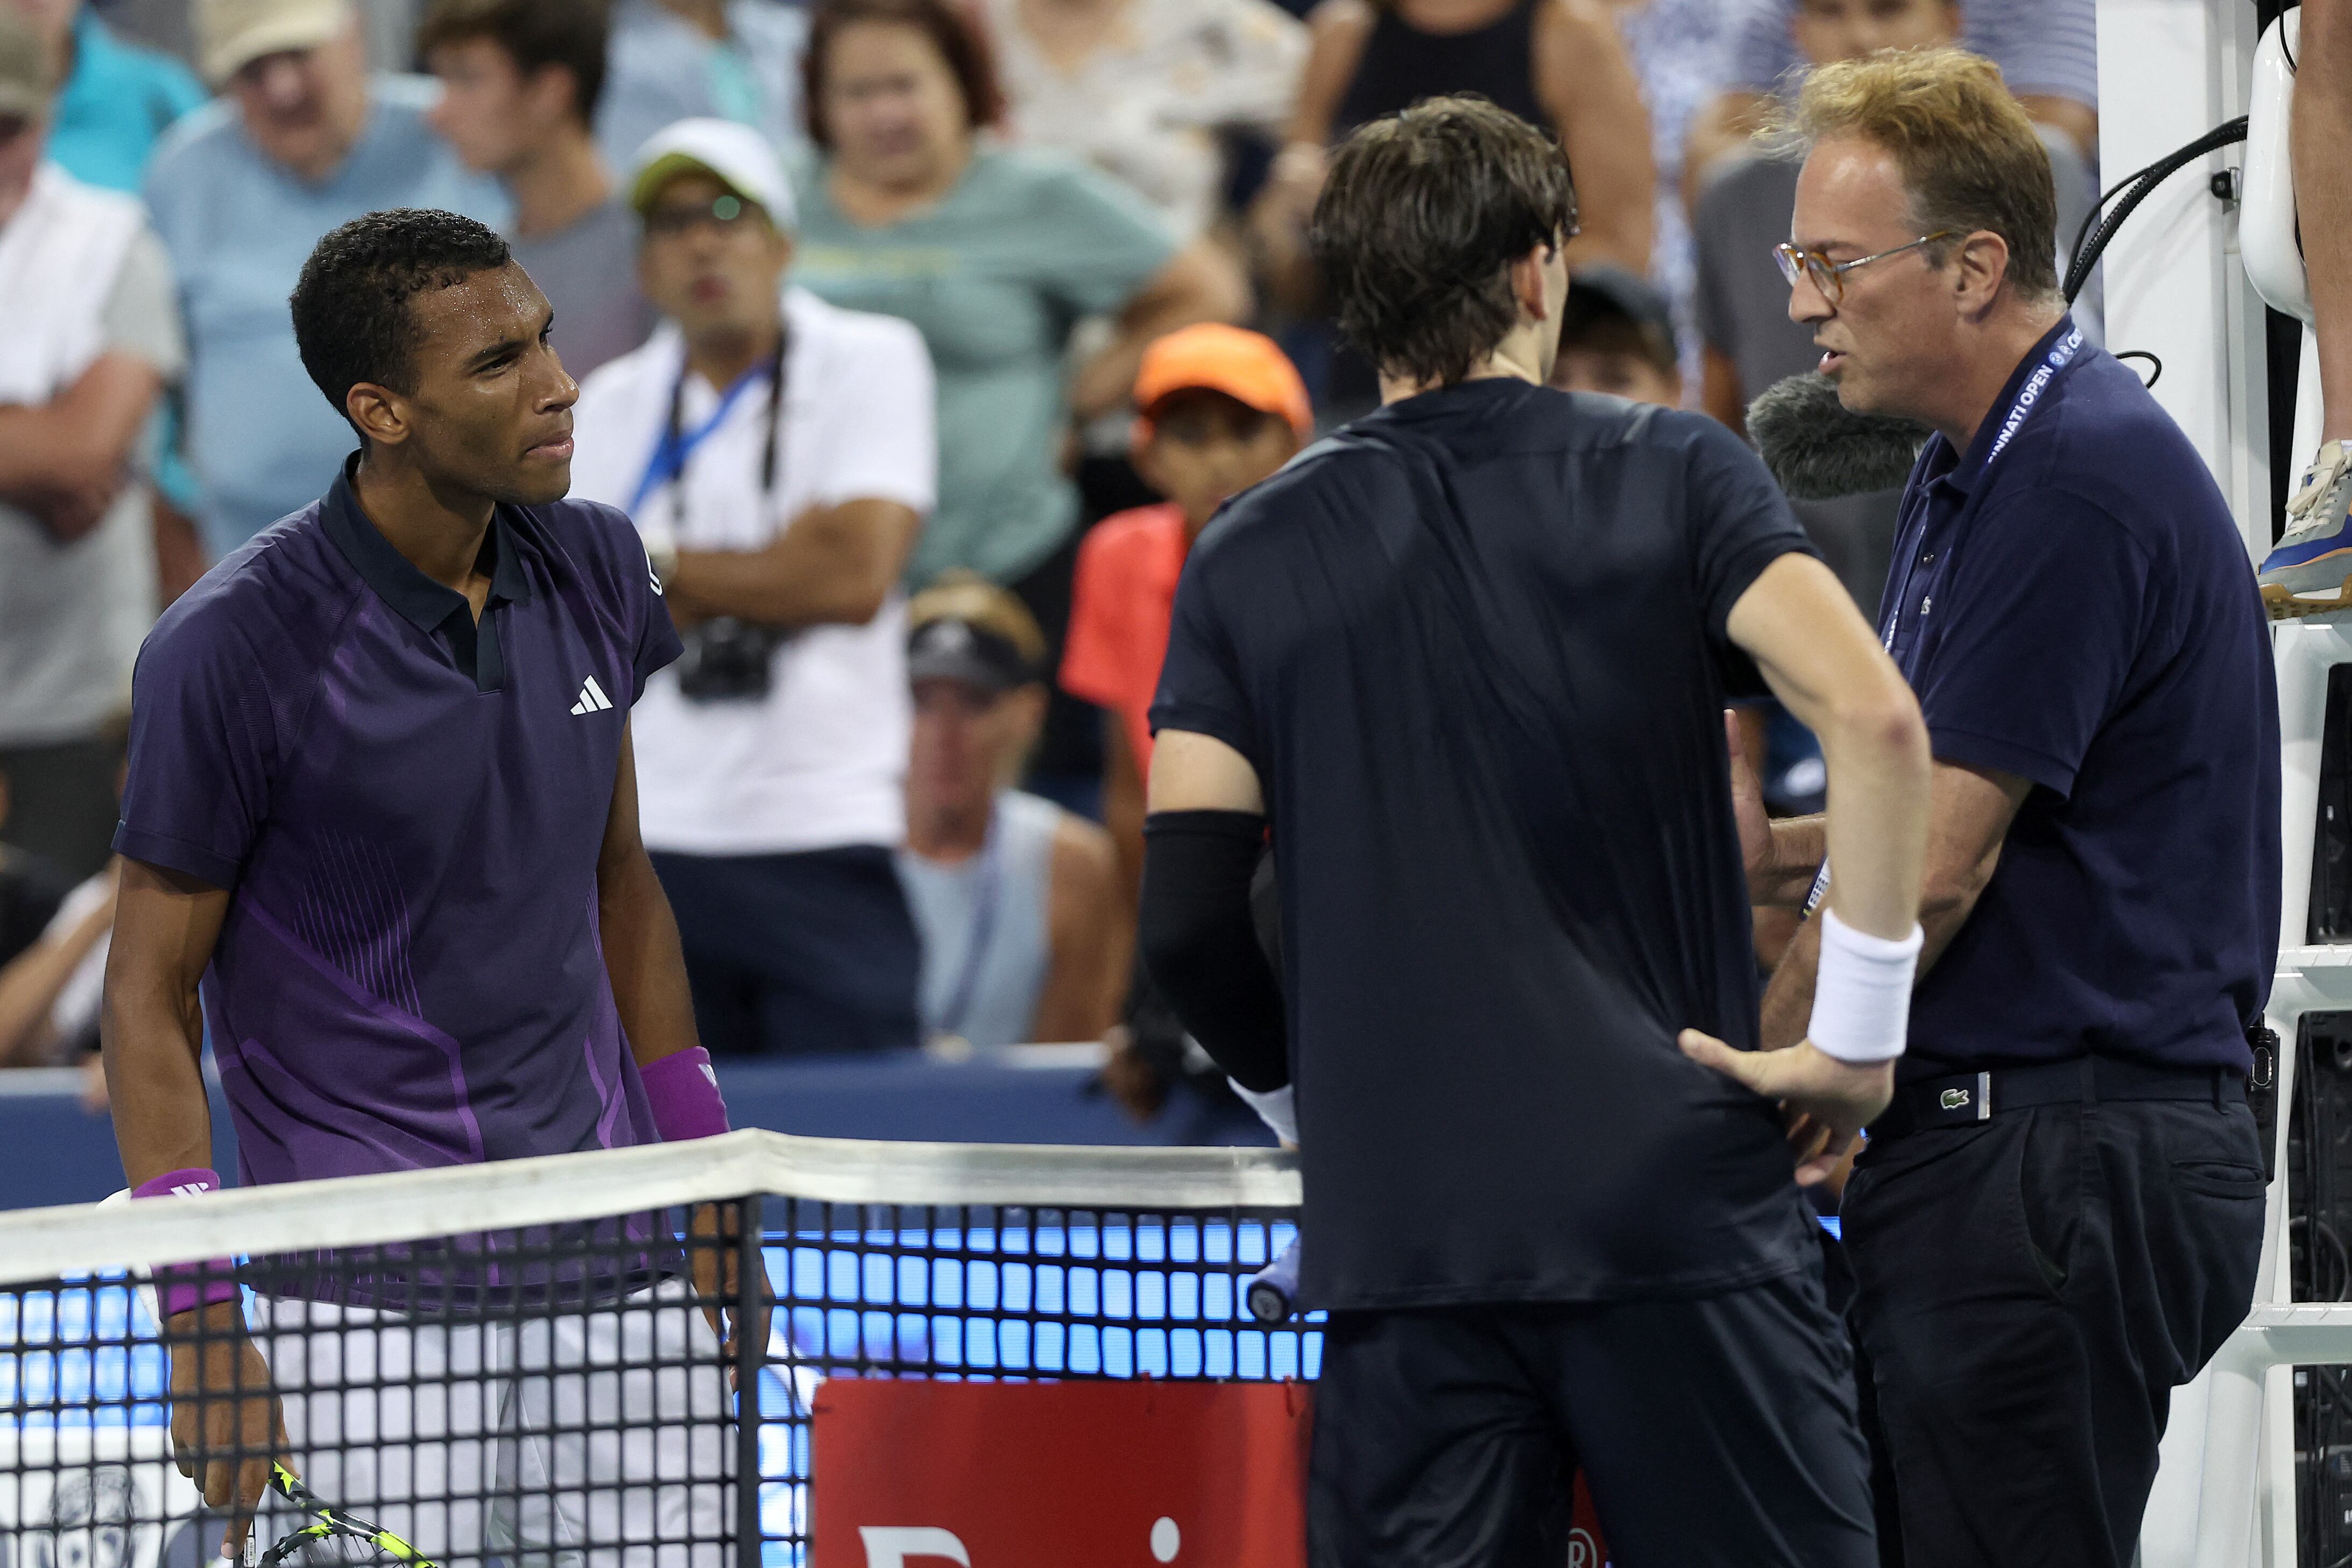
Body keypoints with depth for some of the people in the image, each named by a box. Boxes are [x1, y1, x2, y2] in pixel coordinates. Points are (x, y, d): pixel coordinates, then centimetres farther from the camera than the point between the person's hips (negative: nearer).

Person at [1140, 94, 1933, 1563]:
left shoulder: (1255, 557, 8)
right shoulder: (1670, 476, 2)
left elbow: (1186, 914, 3)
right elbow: (1875, 718, -13)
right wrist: (1860, 1038, -6)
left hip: (1405, 1234, 2)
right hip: (1679, 1205, -2)